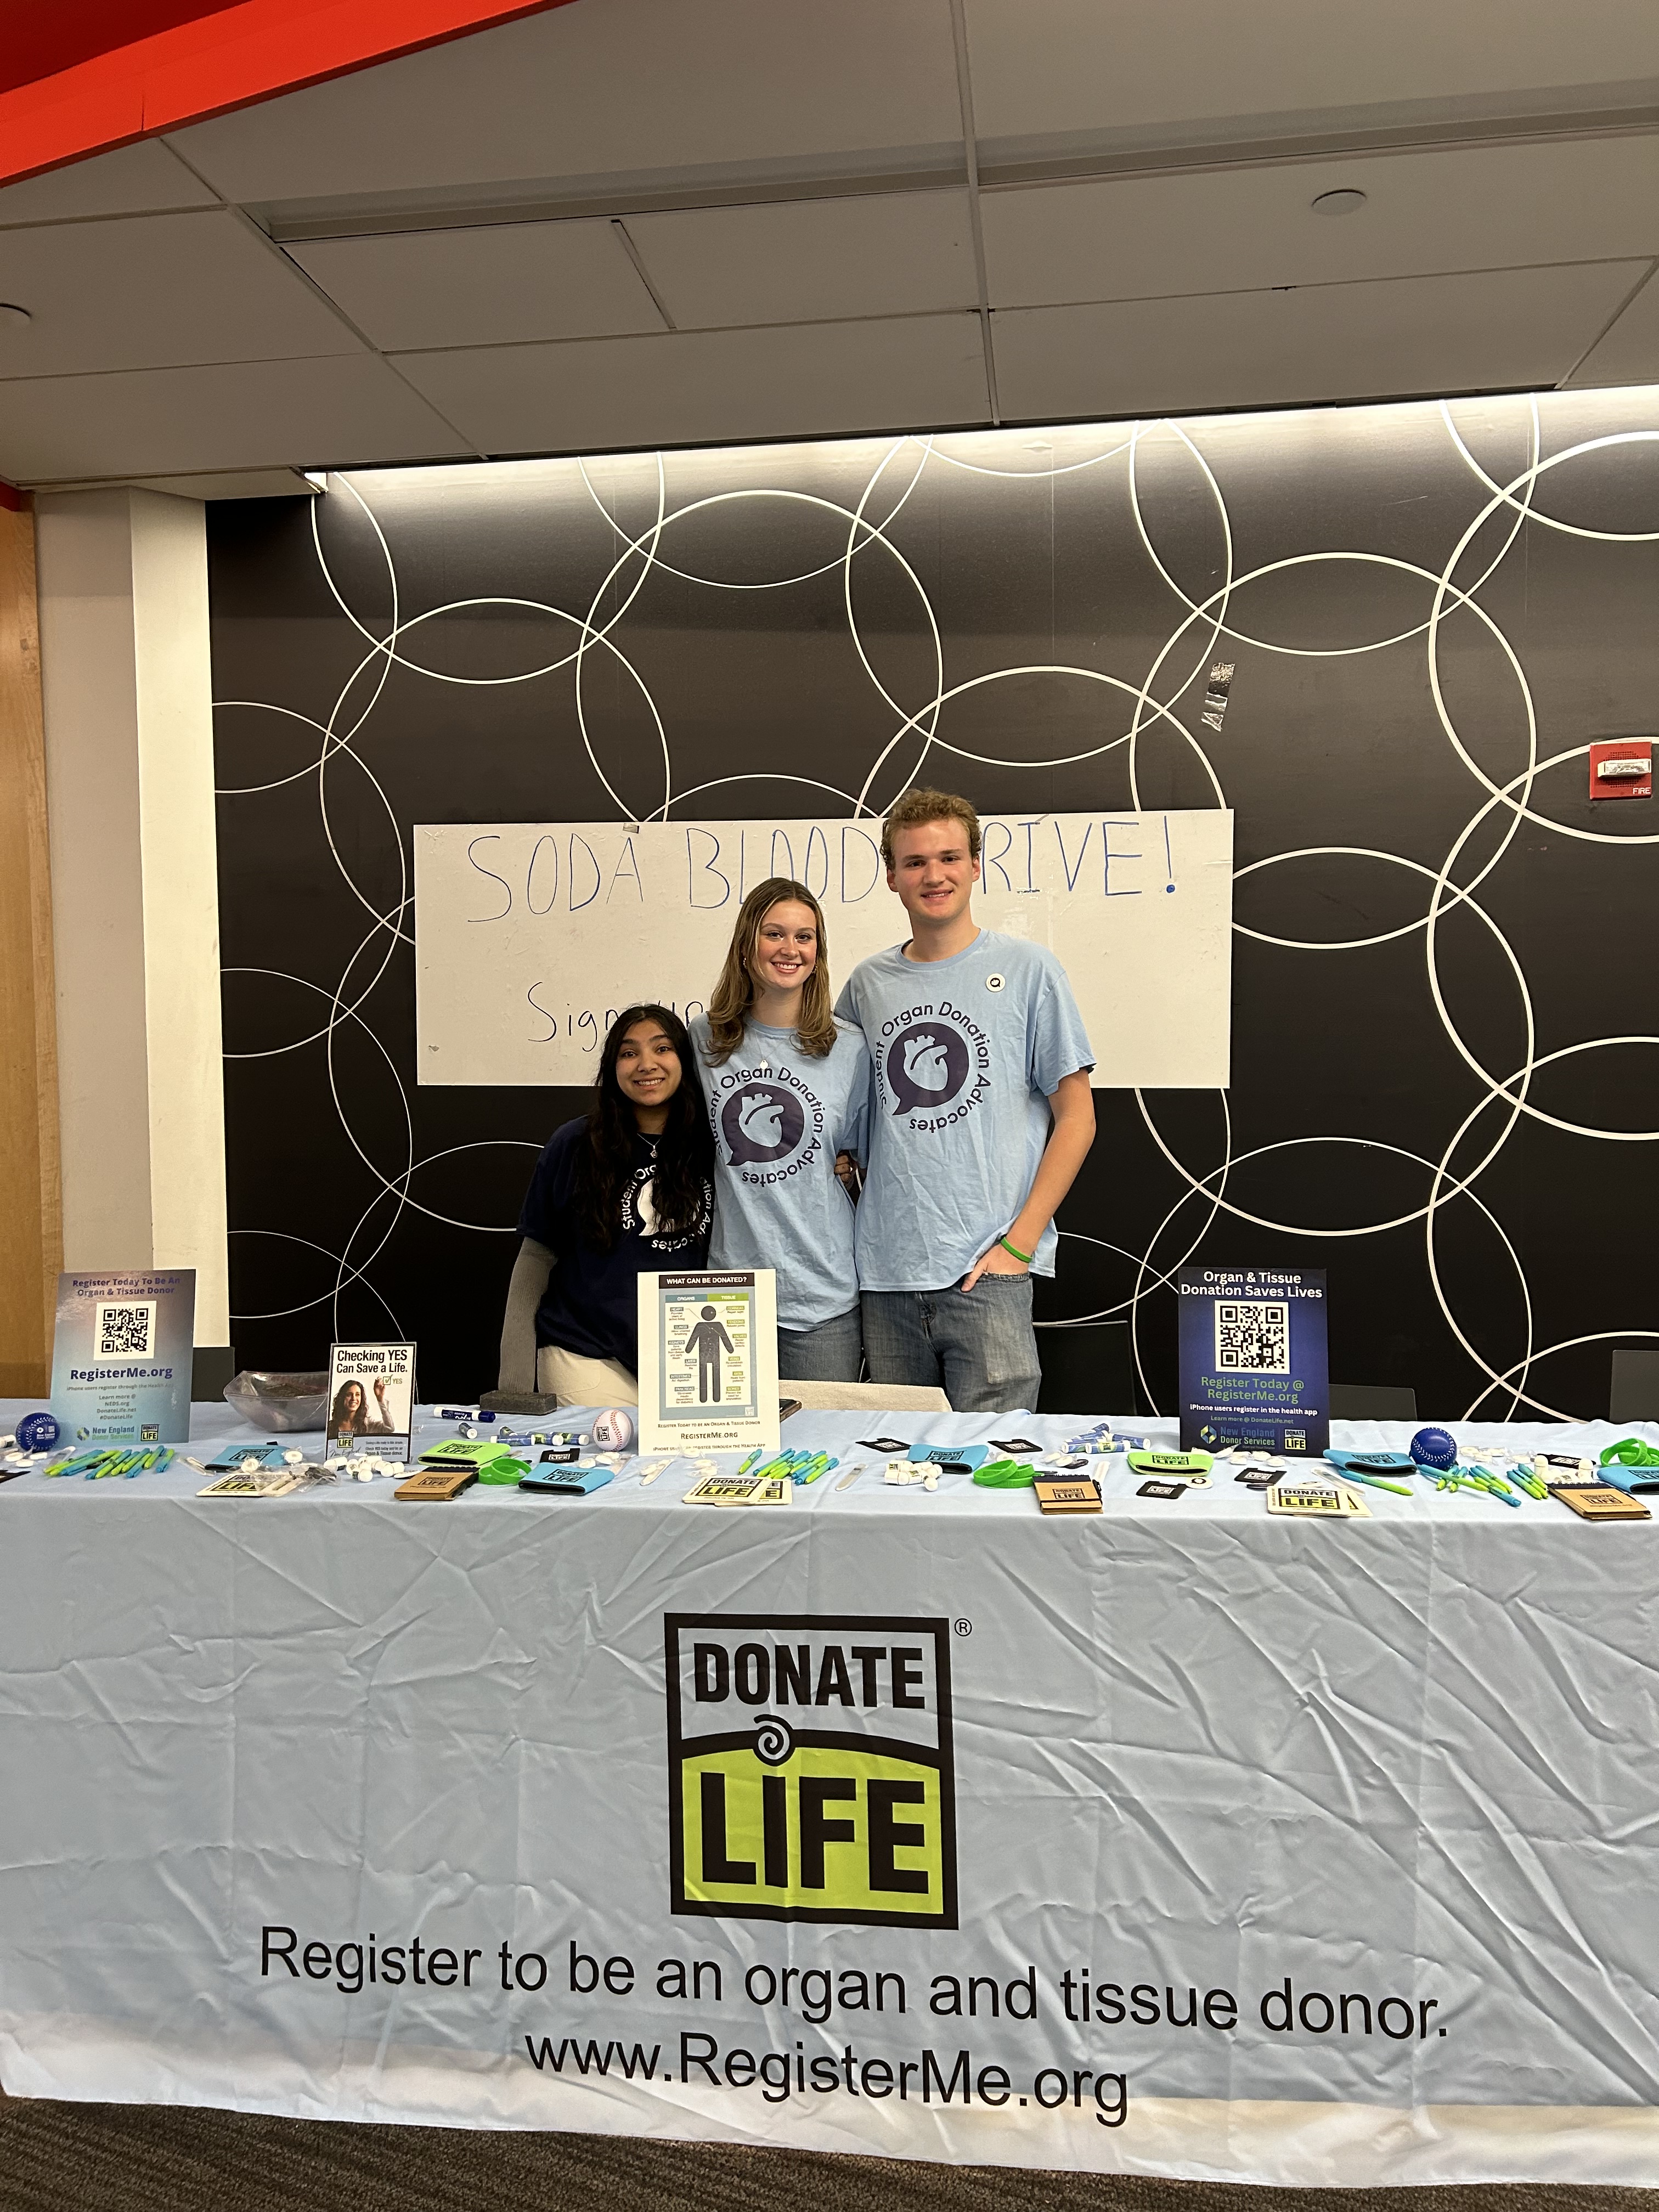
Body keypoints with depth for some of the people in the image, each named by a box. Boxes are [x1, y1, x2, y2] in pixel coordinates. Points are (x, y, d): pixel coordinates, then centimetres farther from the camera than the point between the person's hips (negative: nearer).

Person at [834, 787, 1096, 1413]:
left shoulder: (1026, 969, 0)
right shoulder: (867, 983, 10)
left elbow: (1076, 1117, -1)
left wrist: (1019, 1243, -8)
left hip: (987, 1272, -3)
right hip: (885, 1271, 4)